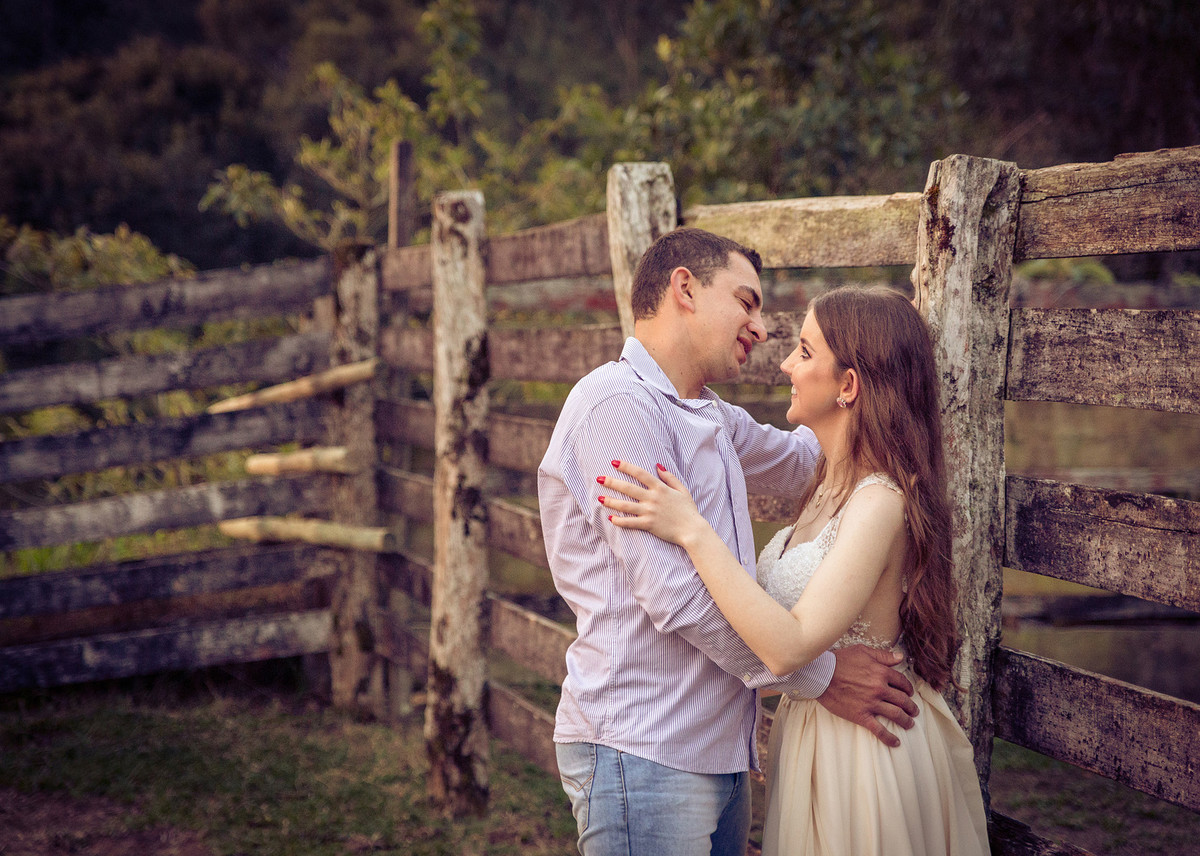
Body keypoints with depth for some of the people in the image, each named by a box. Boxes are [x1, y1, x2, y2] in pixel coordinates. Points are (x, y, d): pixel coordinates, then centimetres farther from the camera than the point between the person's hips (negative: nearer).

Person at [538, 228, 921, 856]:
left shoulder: (714, 419, 16)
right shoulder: (617, 403, -15)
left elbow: (797, 462, 37)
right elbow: (675, 593, -21)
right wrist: (820, 674, -15)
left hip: (718, 751, 9)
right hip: (643, 756, -9)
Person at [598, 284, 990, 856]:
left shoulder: (881, 502, -24)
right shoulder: (835, 485, 6)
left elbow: (787, 648, -32)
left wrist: (691, 531, -29)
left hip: (866, 744, -9)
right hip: (815, 731, 9)